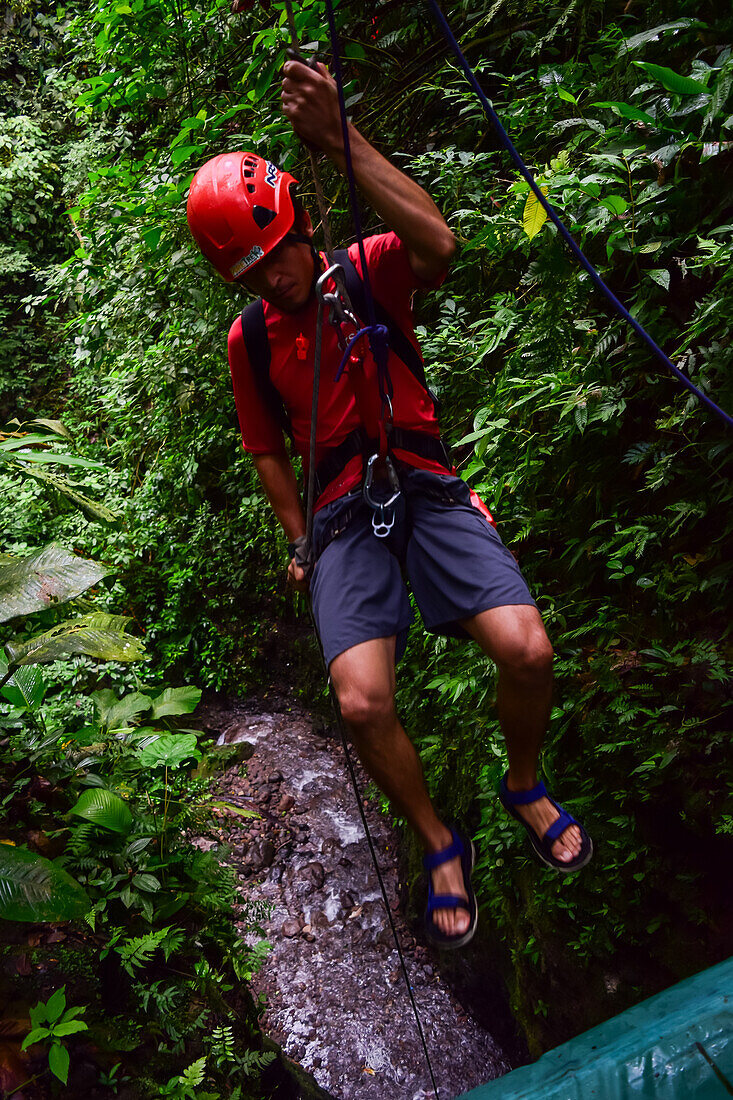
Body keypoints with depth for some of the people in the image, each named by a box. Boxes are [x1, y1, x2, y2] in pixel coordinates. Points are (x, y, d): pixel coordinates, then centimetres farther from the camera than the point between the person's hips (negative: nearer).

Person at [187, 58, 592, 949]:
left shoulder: (369, 268, 3)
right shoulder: (249, 341, 10)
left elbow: (440, 245, -21)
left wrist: (340, 140, -26)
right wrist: (302, 543, 10)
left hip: (426, 488, -1)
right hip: (343, 516, 1)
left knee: (526, 651, -22)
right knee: (362, 703, -21)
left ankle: (524, 786, 13)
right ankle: (438, 842, 9)